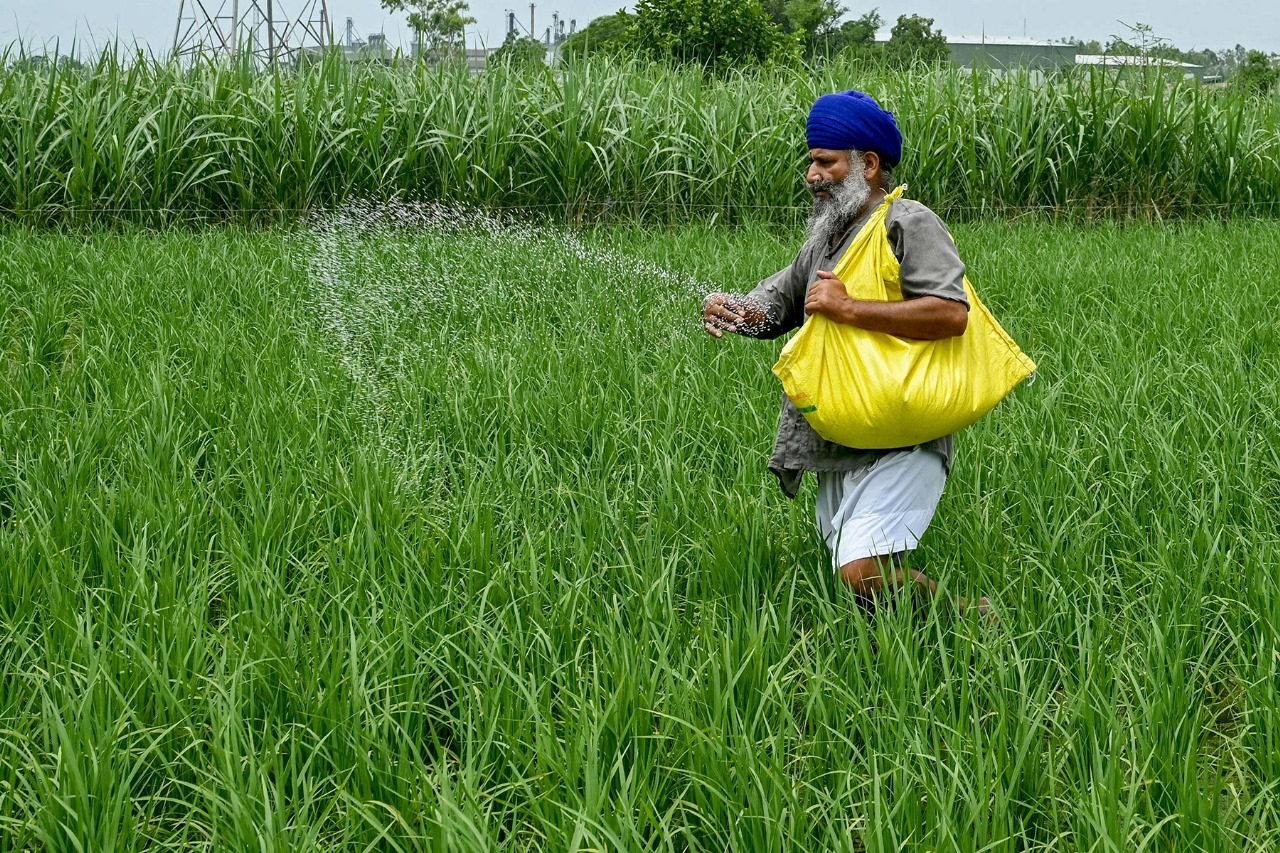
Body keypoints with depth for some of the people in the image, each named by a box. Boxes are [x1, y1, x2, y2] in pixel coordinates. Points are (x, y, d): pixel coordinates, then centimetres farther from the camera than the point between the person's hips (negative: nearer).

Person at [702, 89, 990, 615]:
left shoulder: (908, 224, -9)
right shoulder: (826, 238, 18)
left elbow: (951, 313, -23)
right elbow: (776, 305, 24)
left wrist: (849, 309, -21)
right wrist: (734, 311, 0)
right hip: (838, 449, 9)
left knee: (865, 572, -21)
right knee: (844, 570, 13)